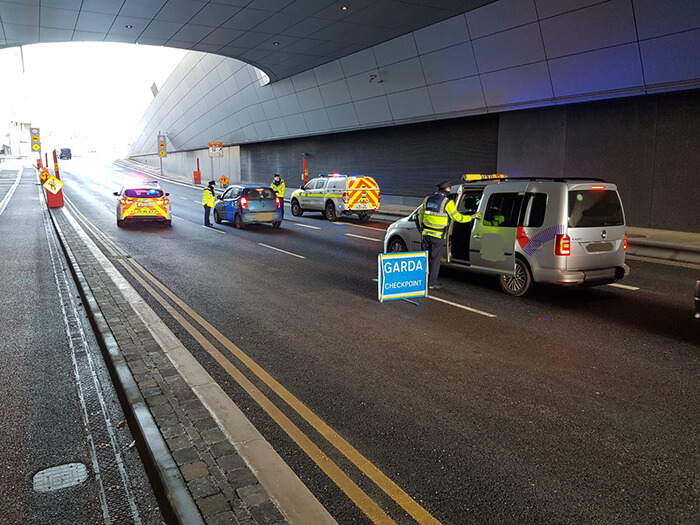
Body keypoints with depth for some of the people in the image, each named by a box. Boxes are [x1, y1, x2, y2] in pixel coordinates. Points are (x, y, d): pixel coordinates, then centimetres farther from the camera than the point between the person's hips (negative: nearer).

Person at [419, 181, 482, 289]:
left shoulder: (427, 199, 8)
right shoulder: (447, 202, -8)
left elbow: (421, 216, 15)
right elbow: (457, 217, -6)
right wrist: (473, 217, 7)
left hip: (426, 233, 5)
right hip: (437, 236, -5)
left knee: (425, 258, 15)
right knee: (435, 259, 4)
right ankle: (432, 283, 7)